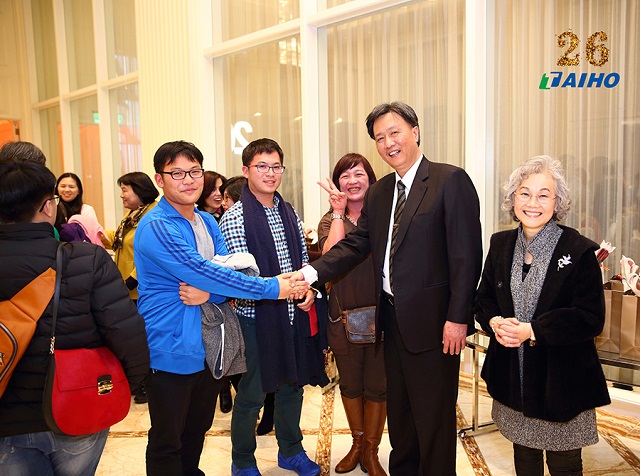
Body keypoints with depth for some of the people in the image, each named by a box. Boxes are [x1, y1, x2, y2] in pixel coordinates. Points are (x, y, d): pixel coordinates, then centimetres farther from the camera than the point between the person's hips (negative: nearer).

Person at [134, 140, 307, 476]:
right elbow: (204, 273, -24)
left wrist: (207, 293, -20)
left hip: (208, 345, 7)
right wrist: (271, 288, -21)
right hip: (171, 350, -7)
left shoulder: (207, 222, 8)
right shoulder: (155, 228, -17)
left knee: (198, 429, 22)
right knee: (167, 442, 8)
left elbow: (227, 272, 3)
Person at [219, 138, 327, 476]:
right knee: (251, 395, 7)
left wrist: (309, 288, -3)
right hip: (255, 317, -6)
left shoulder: (289, 213, 10)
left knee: (292, 385, 18)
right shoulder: (234, 218, -11)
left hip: (294, 314, 6)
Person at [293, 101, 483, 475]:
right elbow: (356, 244, 6)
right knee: (398, 412, 21)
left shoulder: (451, 180, -10)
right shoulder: (379, 192, 11)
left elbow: (467, 254, -14)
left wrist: (458, 317, -18)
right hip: (393, 318, 7)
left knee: (434, 416, 8)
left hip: (432, 321, -7)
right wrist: (312, 272, -8)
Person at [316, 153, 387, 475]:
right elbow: (331, 255, -17)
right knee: (349, 384, 17)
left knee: (377, 385, 9)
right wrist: (340, 210, -15)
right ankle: (357, 444, 39)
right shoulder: (330, 220, 4)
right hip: (344, 315, 2)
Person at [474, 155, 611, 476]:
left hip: (561, 378, -4)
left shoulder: (579, 251, -13)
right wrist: (495, 323, -13)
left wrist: (533, 330, -23)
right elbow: (484, 299, 9)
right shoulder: (501, 245, 2)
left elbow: (591, 318, -15)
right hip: (513, 375, 4)